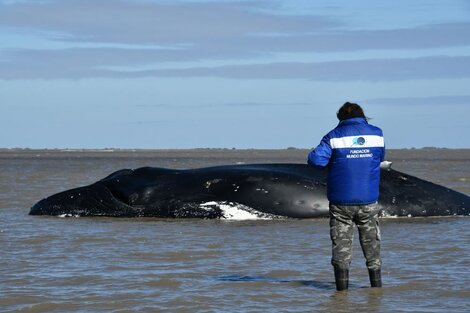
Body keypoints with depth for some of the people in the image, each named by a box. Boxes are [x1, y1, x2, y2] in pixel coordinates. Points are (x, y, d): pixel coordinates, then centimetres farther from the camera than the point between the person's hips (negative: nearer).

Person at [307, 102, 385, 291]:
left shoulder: (335, 136, -5)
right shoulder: (376, 134, 3)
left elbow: (315, 160, -14)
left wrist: (332, 162, 5)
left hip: (341, 202, -2)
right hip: (368, 201, 2)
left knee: (341, 242, 3)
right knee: (371, 241, 14)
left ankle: (342, 285, -5)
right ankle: (376, 283, 17)